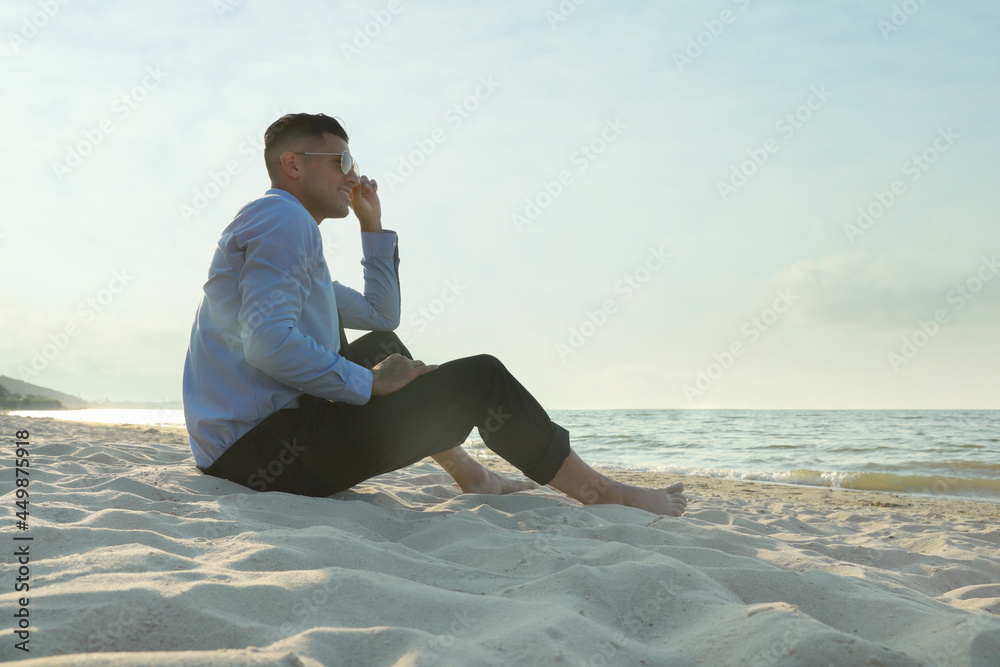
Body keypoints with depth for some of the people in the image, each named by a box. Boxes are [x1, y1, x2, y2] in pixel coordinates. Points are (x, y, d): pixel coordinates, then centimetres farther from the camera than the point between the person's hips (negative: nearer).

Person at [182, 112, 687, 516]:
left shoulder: (284, 229, 25)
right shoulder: (283, 219, -8)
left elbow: (381, 315, 32)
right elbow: (266, 342, -24)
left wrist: (372, 225, 26)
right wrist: (369, 384, -14)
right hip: (263, 450, -11)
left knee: (380, 346, 28)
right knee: (481, 378, -5)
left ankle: (471, 476, 27)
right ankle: (601, 495, 9)